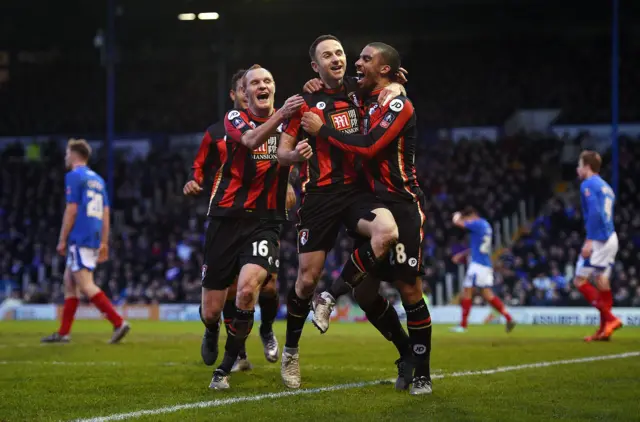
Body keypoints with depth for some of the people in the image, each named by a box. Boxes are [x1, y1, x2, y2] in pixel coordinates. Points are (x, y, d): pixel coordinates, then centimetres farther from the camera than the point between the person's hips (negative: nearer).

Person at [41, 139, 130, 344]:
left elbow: (71, 210, -12)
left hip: (79, 238, -9)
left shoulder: (74, 177, -6)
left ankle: (119, 322, -23)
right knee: (69, 281, 14)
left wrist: (62, 240, -7)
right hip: (94, 239, 9)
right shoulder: (98, 179, 18)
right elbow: (105, 213, 16)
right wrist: (104, 244, 17)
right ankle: (63, 332, 13)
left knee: (86, 285, -12)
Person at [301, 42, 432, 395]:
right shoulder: (367, 102, 13)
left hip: (402, 206, -8)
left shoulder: (398, 105, -11)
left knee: (409, 289, -5)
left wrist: (323, 130, -14)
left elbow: (369, 147, -21)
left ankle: (422, 374, 2)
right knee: (365, 290, -2)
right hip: (375, 204, 8)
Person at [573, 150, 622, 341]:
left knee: (580, 280, -4)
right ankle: (604, 329, 7)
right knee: (601, 281, 10)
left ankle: (610, 318, -13)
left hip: (598, 239, -9)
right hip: (611, 238, 9)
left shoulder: (588, 185, -7)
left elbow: (594, 213, -19)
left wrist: (589, 240, -22)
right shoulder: (606, 187, 20)